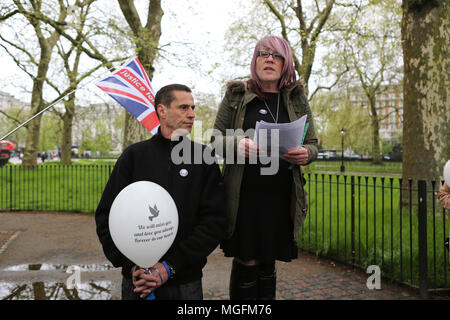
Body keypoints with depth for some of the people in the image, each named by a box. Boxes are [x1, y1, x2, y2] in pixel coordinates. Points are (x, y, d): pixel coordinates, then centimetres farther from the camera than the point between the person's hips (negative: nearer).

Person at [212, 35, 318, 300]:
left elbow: (313, 144, 13)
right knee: (246, 263, 1)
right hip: (244, 195, -2)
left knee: (268, 262, 12)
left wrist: (306, 154, -11)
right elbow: (216, 139, 6)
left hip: (281, 196, 2)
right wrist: (236, 144, -16)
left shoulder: (297, 99, 10)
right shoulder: (236, 96, 4)